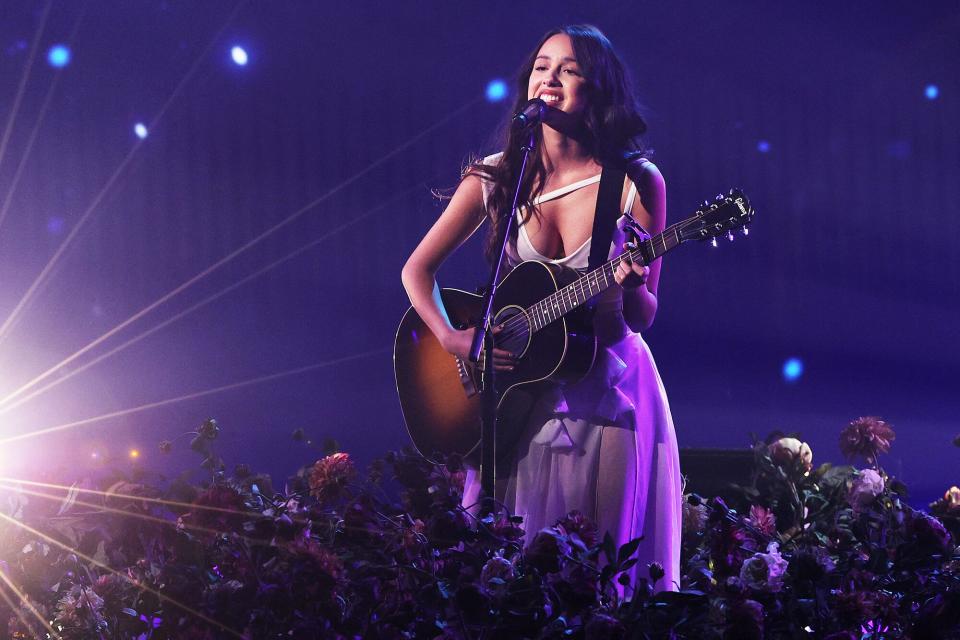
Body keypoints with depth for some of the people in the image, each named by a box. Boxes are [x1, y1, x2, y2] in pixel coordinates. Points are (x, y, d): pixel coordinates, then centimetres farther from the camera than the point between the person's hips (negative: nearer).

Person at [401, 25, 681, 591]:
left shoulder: (637, 183, -6)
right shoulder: (497, 178, -2)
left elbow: (644, 317, -3)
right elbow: (418, 270, 5)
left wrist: (629, 287, -25)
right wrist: (452, 339, -10)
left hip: (608, 391, -1)